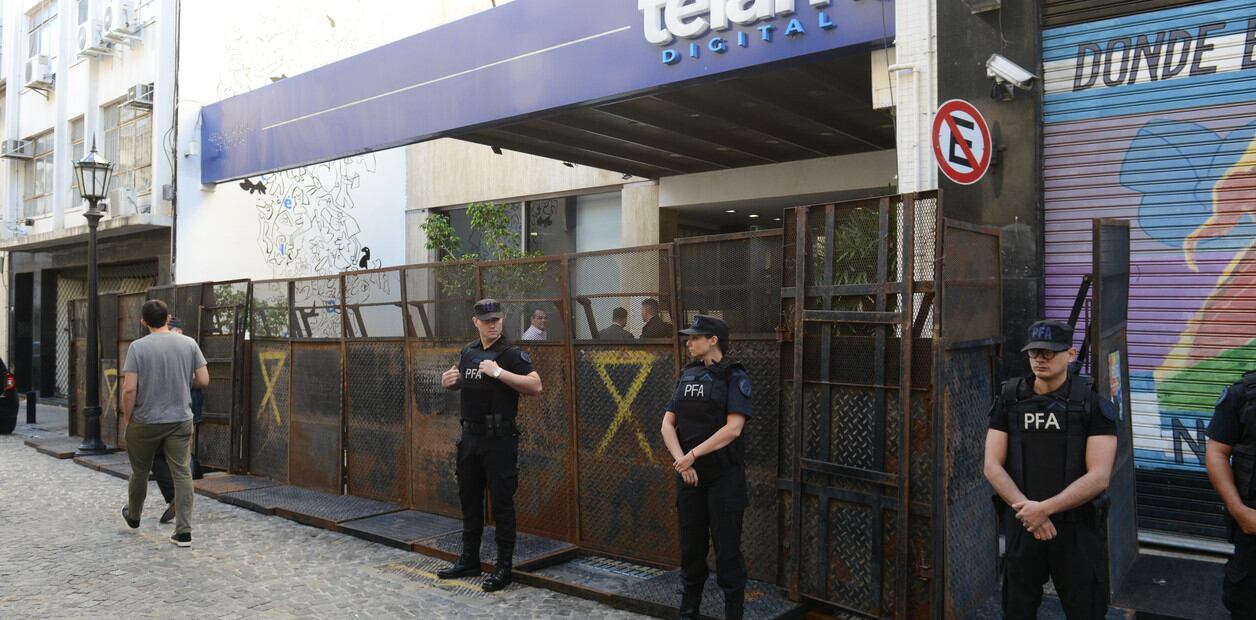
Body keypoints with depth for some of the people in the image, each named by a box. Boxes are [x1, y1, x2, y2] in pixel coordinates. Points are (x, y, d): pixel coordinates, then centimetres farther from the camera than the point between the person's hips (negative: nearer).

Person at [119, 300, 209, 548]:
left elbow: (129, 389, -14)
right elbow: (204, 380, -2)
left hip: (145, 422, -1)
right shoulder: (189, 343, -2)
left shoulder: (138, 347, -10)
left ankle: (133, 516, 42)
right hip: (181, 420, 1)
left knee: (140, 472, 19)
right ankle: (184, 531, -3)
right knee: (182, 473, 2)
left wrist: (126, 417, 0)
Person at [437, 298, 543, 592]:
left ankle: (504, 567, 9)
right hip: (470, 436, 7)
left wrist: (499, 372, -27)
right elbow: (459, 381, 26)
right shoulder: (468, 351, 9)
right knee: (469, 499, 15)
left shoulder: (511, 354, -11)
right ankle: (469, 560, 29)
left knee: (501, 502, 0)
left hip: (499, 439, -7)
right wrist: (448, 380, 3)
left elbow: (536, 386, -23)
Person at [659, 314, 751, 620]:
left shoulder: (734, 377, -7)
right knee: (691, 546, 14)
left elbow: (733, 428, -18)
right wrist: (681, 461, -10)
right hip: (689, 475, 5)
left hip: (724, 476, -5)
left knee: (727, 549, 1)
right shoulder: (688, 375, 10)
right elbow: (667, 424, 5)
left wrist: (693, 455, -18)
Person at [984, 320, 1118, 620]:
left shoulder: (1093, 403, -5)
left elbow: (1098, 476, -12)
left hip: (1077, 527, -2)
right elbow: (992, 466, -3)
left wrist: (1045, 508, -20)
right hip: (1021, 525, 2)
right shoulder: (1009, 400, 2)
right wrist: (1026, 508, -16)